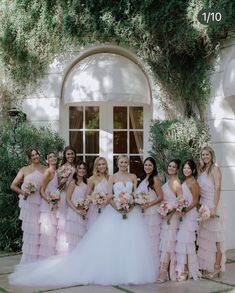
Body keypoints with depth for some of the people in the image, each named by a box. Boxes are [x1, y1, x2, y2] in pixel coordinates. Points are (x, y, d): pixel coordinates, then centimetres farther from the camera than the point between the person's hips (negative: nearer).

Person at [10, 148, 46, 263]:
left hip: (42, 203, 1)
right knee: (29, 230, 1)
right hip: (29, 203, -1)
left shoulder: (45, 170, 9)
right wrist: (23, 192, -9)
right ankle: (28, 259, 10)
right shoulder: (24, 170, 8)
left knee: (39, 230, 1)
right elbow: (13, 185, 8)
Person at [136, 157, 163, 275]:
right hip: (142, 213, 7)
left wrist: (147, 204, -17)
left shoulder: (155, 179, -6)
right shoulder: (143, 179, 15)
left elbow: (160, 197, -11)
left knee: (152, 240, -2)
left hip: (152, 213, -7)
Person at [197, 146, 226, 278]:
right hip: (203, 205, 7)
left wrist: (214, 208, -20)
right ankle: (207, 265, 16)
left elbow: (217, 189, -13)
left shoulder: (215, 169, -7)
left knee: (215, 238, -3)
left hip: (212, 205, -7)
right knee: (205, 236, 9)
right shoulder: (203, 170, 14)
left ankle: (217, 267, 2)